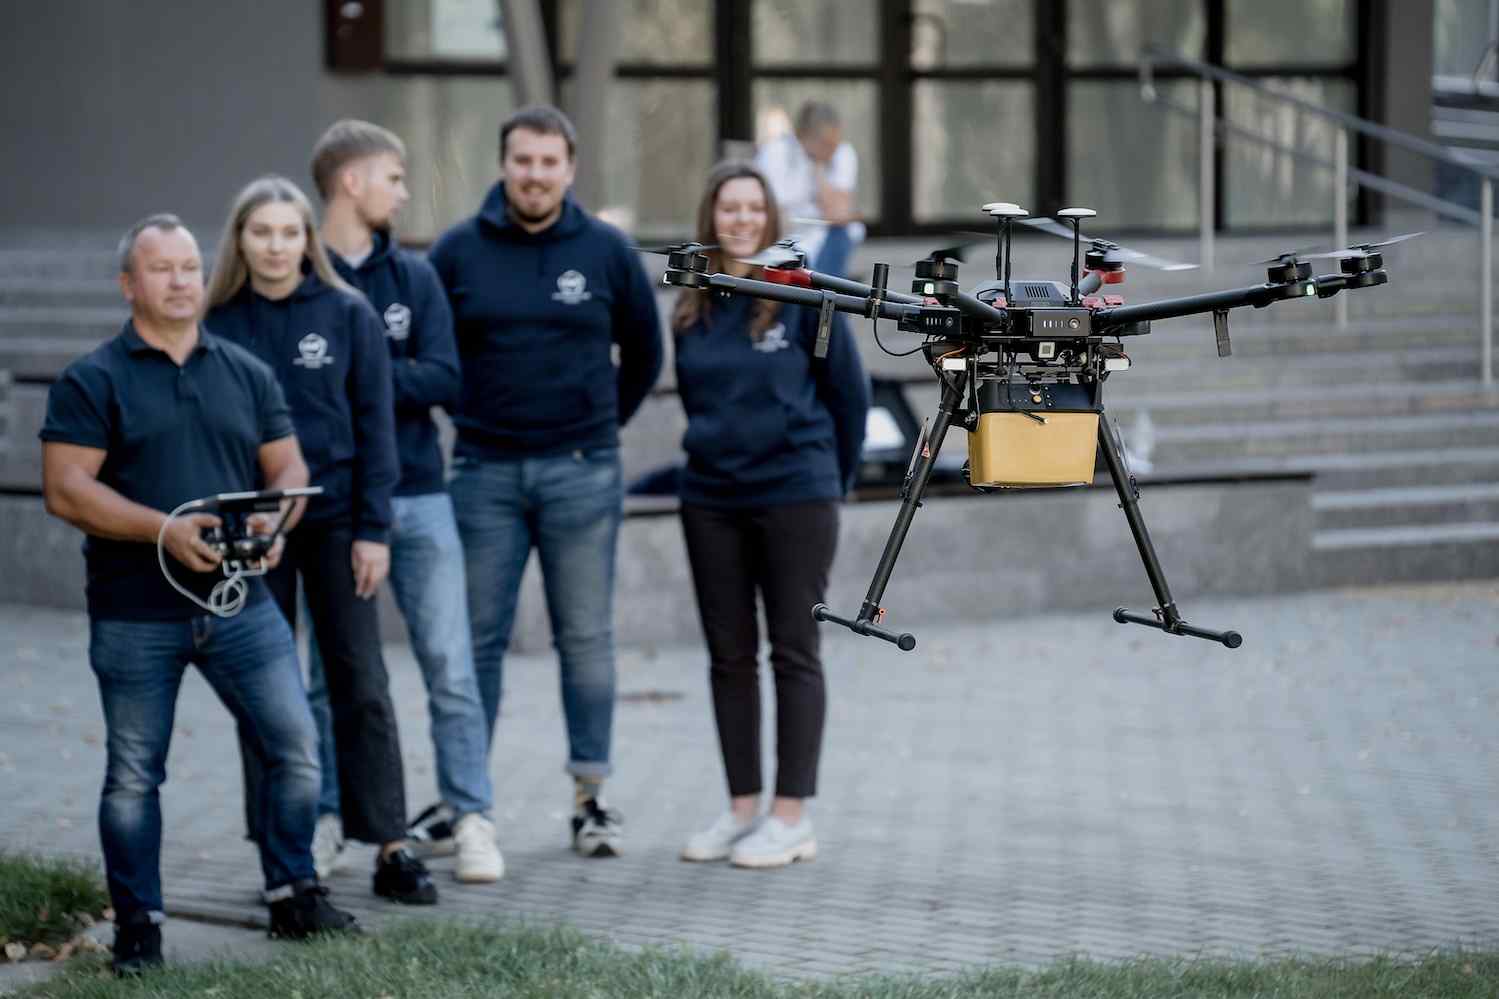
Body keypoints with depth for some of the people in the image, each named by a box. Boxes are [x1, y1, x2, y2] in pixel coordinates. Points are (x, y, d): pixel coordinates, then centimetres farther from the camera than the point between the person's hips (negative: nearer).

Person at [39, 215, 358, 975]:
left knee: (295, 747, 1)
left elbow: (288, 468, 12)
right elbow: (65, 487, -10)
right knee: (133, 774, 4)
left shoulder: (247, 374, 11)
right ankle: (137, 926, 14)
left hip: (240, 604, 3)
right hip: (135, 616, -3)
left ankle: (292, 897, 16)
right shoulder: (92, 382, -2)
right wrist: (164, 528, -21)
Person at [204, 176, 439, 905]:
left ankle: (391, 849, 2)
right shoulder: (218, 324, 1)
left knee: (361, 683, -1)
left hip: (334, 518, -1)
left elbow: (375, 427, 0)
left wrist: (374, 529, -5)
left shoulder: (348, 316, 0)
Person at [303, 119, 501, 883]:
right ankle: (326, 817, 16)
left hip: (417, 496, 3)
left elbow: (443, 377, -2)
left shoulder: (413, 277, 8)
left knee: (450, 664, 1)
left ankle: (468, 818, 7)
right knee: (331, 672, 5)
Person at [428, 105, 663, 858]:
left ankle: (591, 796, 10)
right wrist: (469, 416, 8)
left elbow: (643, 351, 14)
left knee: (586, 639, 4)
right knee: (479, 640, 3)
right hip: (486, 472, 0)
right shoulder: (458, 252, 1)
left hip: (582, 475, 0)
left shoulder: (606, 251, 2)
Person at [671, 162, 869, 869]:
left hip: (794, 501, -5)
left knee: (794, 655, 0)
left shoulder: (804, 297, -6)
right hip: (711, 503, 5)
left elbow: (849, 392, 0)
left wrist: (831, 480, 6)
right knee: (729, 658, 8)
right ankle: (742, 809, 16)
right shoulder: (693, 311, 6)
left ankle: (792, 816, 2)